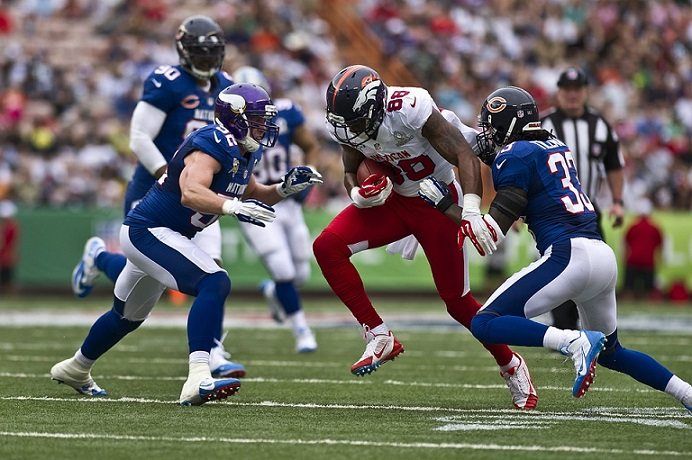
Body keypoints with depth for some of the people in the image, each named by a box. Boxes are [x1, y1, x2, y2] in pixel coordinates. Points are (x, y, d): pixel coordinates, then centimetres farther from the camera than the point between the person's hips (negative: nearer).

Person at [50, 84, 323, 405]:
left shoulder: (244, 152, 6)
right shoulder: (213, 144, -23)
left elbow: (251, 195, 21)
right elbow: (191, 193, -39)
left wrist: (286, 188, 5)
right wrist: (233, 206, -52)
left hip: (150, 234, 11)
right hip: (147, 231, -11)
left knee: (129, 315, 29)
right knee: (215, 283, -27)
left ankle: (75, 369, 53)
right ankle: (198, 379, -38)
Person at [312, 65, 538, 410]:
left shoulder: (410, 110, -31)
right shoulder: (346, 126, -11)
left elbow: (465, 155, -31)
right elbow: (351, 172, 6)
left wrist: (471, 212, -43)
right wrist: (358, 194, -19)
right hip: (394, 200, 5)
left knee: (457, 300, -2)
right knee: (327, 247, -17)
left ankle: (511, 366, 23)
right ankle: (379, 337, -8)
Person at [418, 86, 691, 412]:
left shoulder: (515, 156, -2)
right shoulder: (557, 147, 20)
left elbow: (492, 234, -6)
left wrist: (444, 203, 2)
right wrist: (487, 153, 34)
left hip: (569, 255, -8)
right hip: (605, 258, 8)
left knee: (485, 324, -9)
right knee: (610, 352, 27)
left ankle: (576, 342, -25)